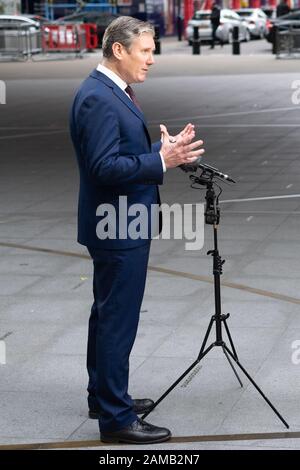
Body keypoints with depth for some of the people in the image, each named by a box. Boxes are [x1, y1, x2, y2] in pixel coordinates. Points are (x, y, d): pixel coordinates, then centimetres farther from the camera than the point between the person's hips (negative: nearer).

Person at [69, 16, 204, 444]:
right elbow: (105, 167, -26)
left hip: (118, 226, 11)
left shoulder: (113, 92, 12)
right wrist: (162, 160, -28)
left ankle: (104, 396, 31)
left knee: (107, 315, 19)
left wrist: (166, 149, 4)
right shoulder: (97, 97, -20)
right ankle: (116, 418, 2)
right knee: (118, 320, -5)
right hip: (119, 228, -11)